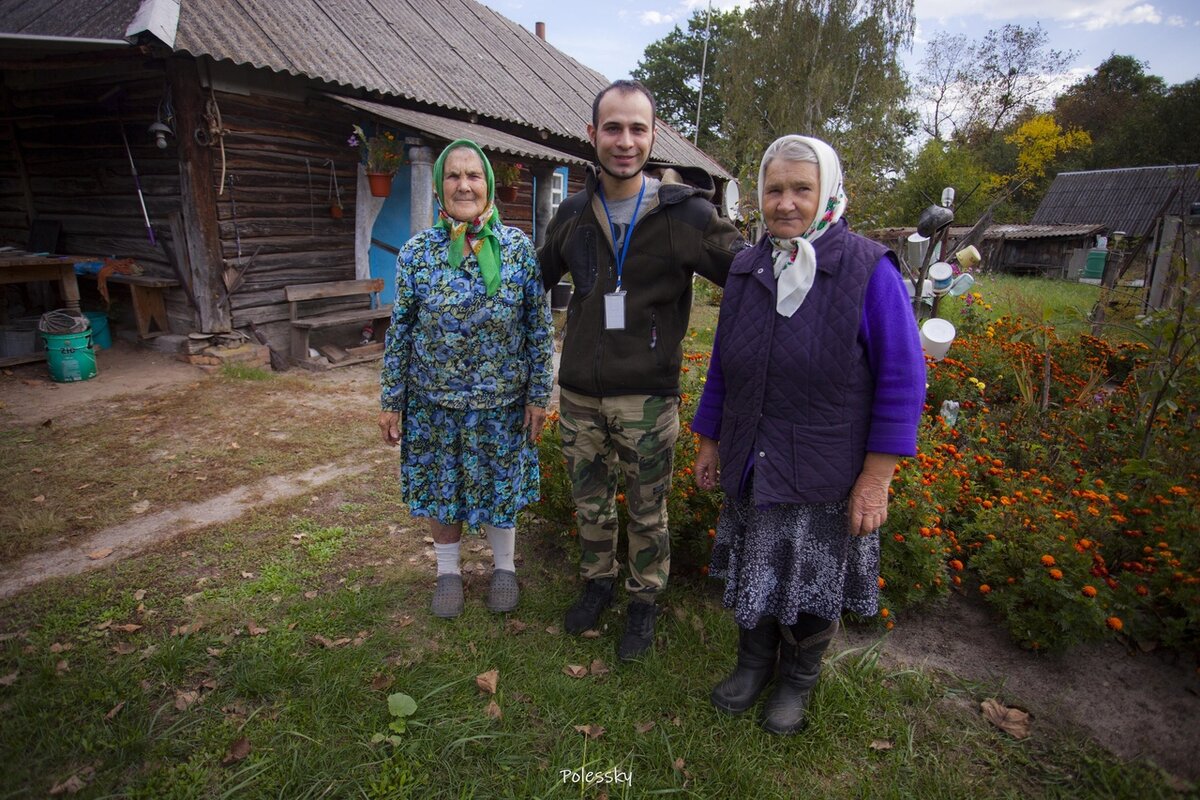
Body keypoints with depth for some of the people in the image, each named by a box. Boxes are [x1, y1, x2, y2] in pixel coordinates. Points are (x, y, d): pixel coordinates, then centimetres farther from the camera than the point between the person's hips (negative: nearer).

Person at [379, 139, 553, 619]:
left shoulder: (519, 247, -6)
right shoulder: (417, 252, -5)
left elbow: (538, 327, -3)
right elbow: (400, 332, 0)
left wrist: (538, 395, -3)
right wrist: (391, 401, 1)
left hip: (502, 400, 0)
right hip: (435, 400, 1)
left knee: (501, 486, 14)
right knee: (440, 488, 14)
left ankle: (504, 566, 39)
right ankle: (448, 571, 38)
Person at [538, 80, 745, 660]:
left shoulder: (686, 213, -9)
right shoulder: (574, 213, 4)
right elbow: (539, 276, 20)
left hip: (647, 396, -3)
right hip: (579, 392, 4)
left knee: (648, 512, 11)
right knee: (590, 503, 19)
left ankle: (644, 601, 34)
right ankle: (597, 581, 42)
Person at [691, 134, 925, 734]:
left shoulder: (869, 269, -13)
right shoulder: (746, 270, 2)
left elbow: (902, 379, -13)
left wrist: (876, 478, -15)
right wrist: (708, 441, 11)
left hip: (826, 476, -3)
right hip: (750, 469, 4)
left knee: (814, 588, 15)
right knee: (751, 574, 18)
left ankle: (798, 680, 42)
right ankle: (754, 662, 45)